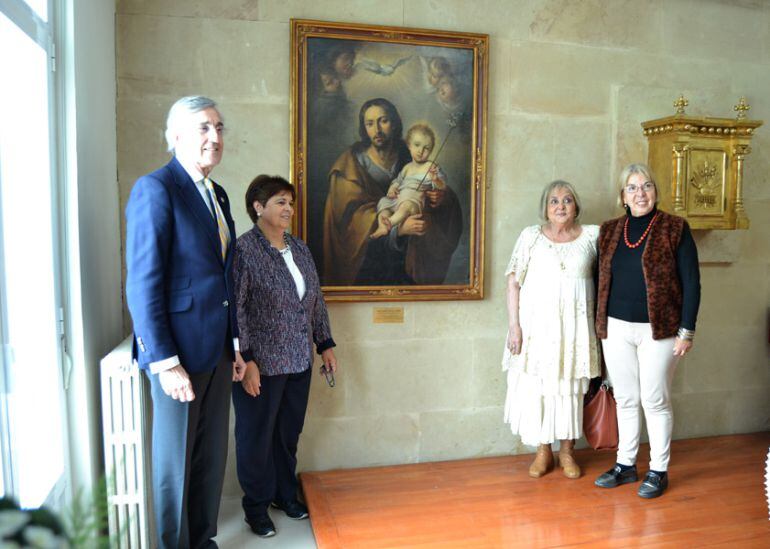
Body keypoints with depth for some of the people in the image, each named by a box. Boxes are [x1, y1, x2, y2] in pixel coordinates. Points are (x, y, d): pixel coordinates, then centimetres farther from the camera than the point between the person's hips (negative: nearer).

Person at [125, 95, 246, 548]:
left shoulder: (218, 195, 13)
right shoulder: (155, 188, -11)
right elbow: (142, 284, -16)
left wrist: (235, 345, 14)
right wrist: (165, 362, -19)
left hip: (217, 350, 8)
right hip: (178, 349, -8)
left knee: (212, 457, 16)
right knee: (175, 460, 8)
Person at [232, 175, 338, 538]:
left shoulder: (299, 249, 9)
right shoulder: (243, 250, -12)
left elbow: (316, 301, 14)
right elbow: (235, 310, -16)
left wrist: (325, 344, 13)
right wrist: (246, 360, -19)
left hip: (299, 361, 6)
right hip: (261, 364, -6)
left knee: (289, 432, 17)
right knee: (257, 435, 9)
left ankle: (285, 494, 36)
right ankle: (256, 505, 27)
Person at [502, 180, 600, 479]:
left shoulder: (592, 235, 4)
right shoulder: (531, 235, 1)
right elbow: (514, 282, -1)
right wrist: (514, 326, -7)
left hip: (574, 325, 1)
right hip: (537, 323, -1)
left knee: (571, 387, 7)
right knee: (536, 385, 4)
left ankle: (567, 451, 25)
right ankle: (543, 451, 21)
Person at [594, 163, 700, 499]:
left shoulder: (675, 229, -4)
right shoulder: (609, 231, 8)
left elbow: (691, 283, -5)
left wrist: (686, 331, -9)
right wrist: (599, 325, 11)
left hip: (658, 331, -4)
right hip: (616, 329, 4)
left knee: (655, 401, 4)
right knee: (625, 400, 13)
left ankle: (659, 471, 20)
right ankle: (625, 465, 27)